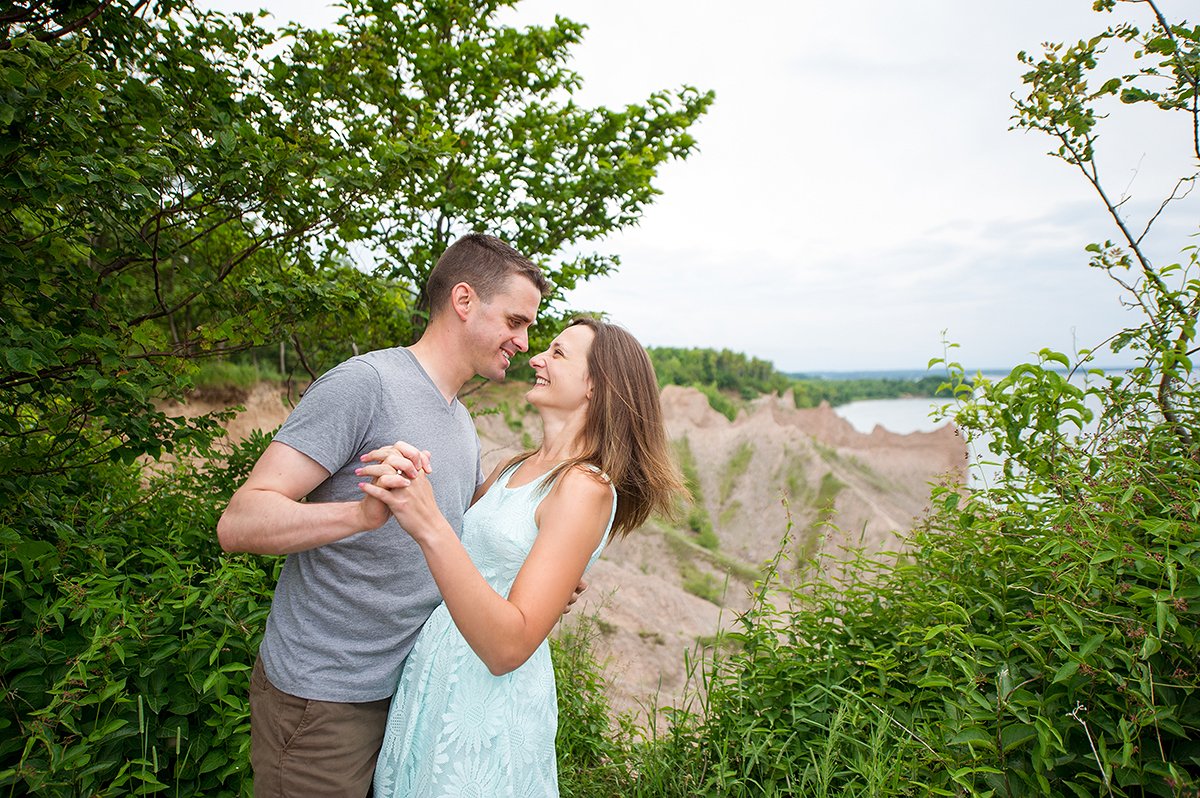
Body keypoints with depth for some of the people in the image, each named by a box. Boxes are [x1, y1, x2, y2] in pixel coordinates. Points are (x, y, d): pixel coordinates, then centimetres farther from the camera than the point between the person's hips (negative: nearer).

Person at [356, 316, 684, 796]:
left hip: (487, 706, -7)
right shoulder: (515, 468, 5)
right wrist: (408, 485, -14)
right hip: (429, 676, 7)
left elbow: (508, 648, -28)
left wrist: (429, 526, -39)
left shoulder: (585, 488, -21)